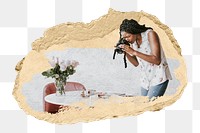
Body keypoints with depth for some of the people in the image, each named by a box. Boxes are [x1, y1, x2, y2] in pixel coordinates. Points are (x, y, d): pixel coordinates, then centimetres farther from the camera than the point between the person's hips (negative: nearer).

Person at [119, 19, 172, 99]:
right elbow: (136, 63, 9)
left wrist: (133, 52, -26)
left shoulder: (150, 34, -16)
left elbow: (157, 60, -25)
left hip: (158, 78, -7)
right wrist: (126, 52, -8)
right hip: (146, 80, 7)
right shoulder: (133, 41, 2)